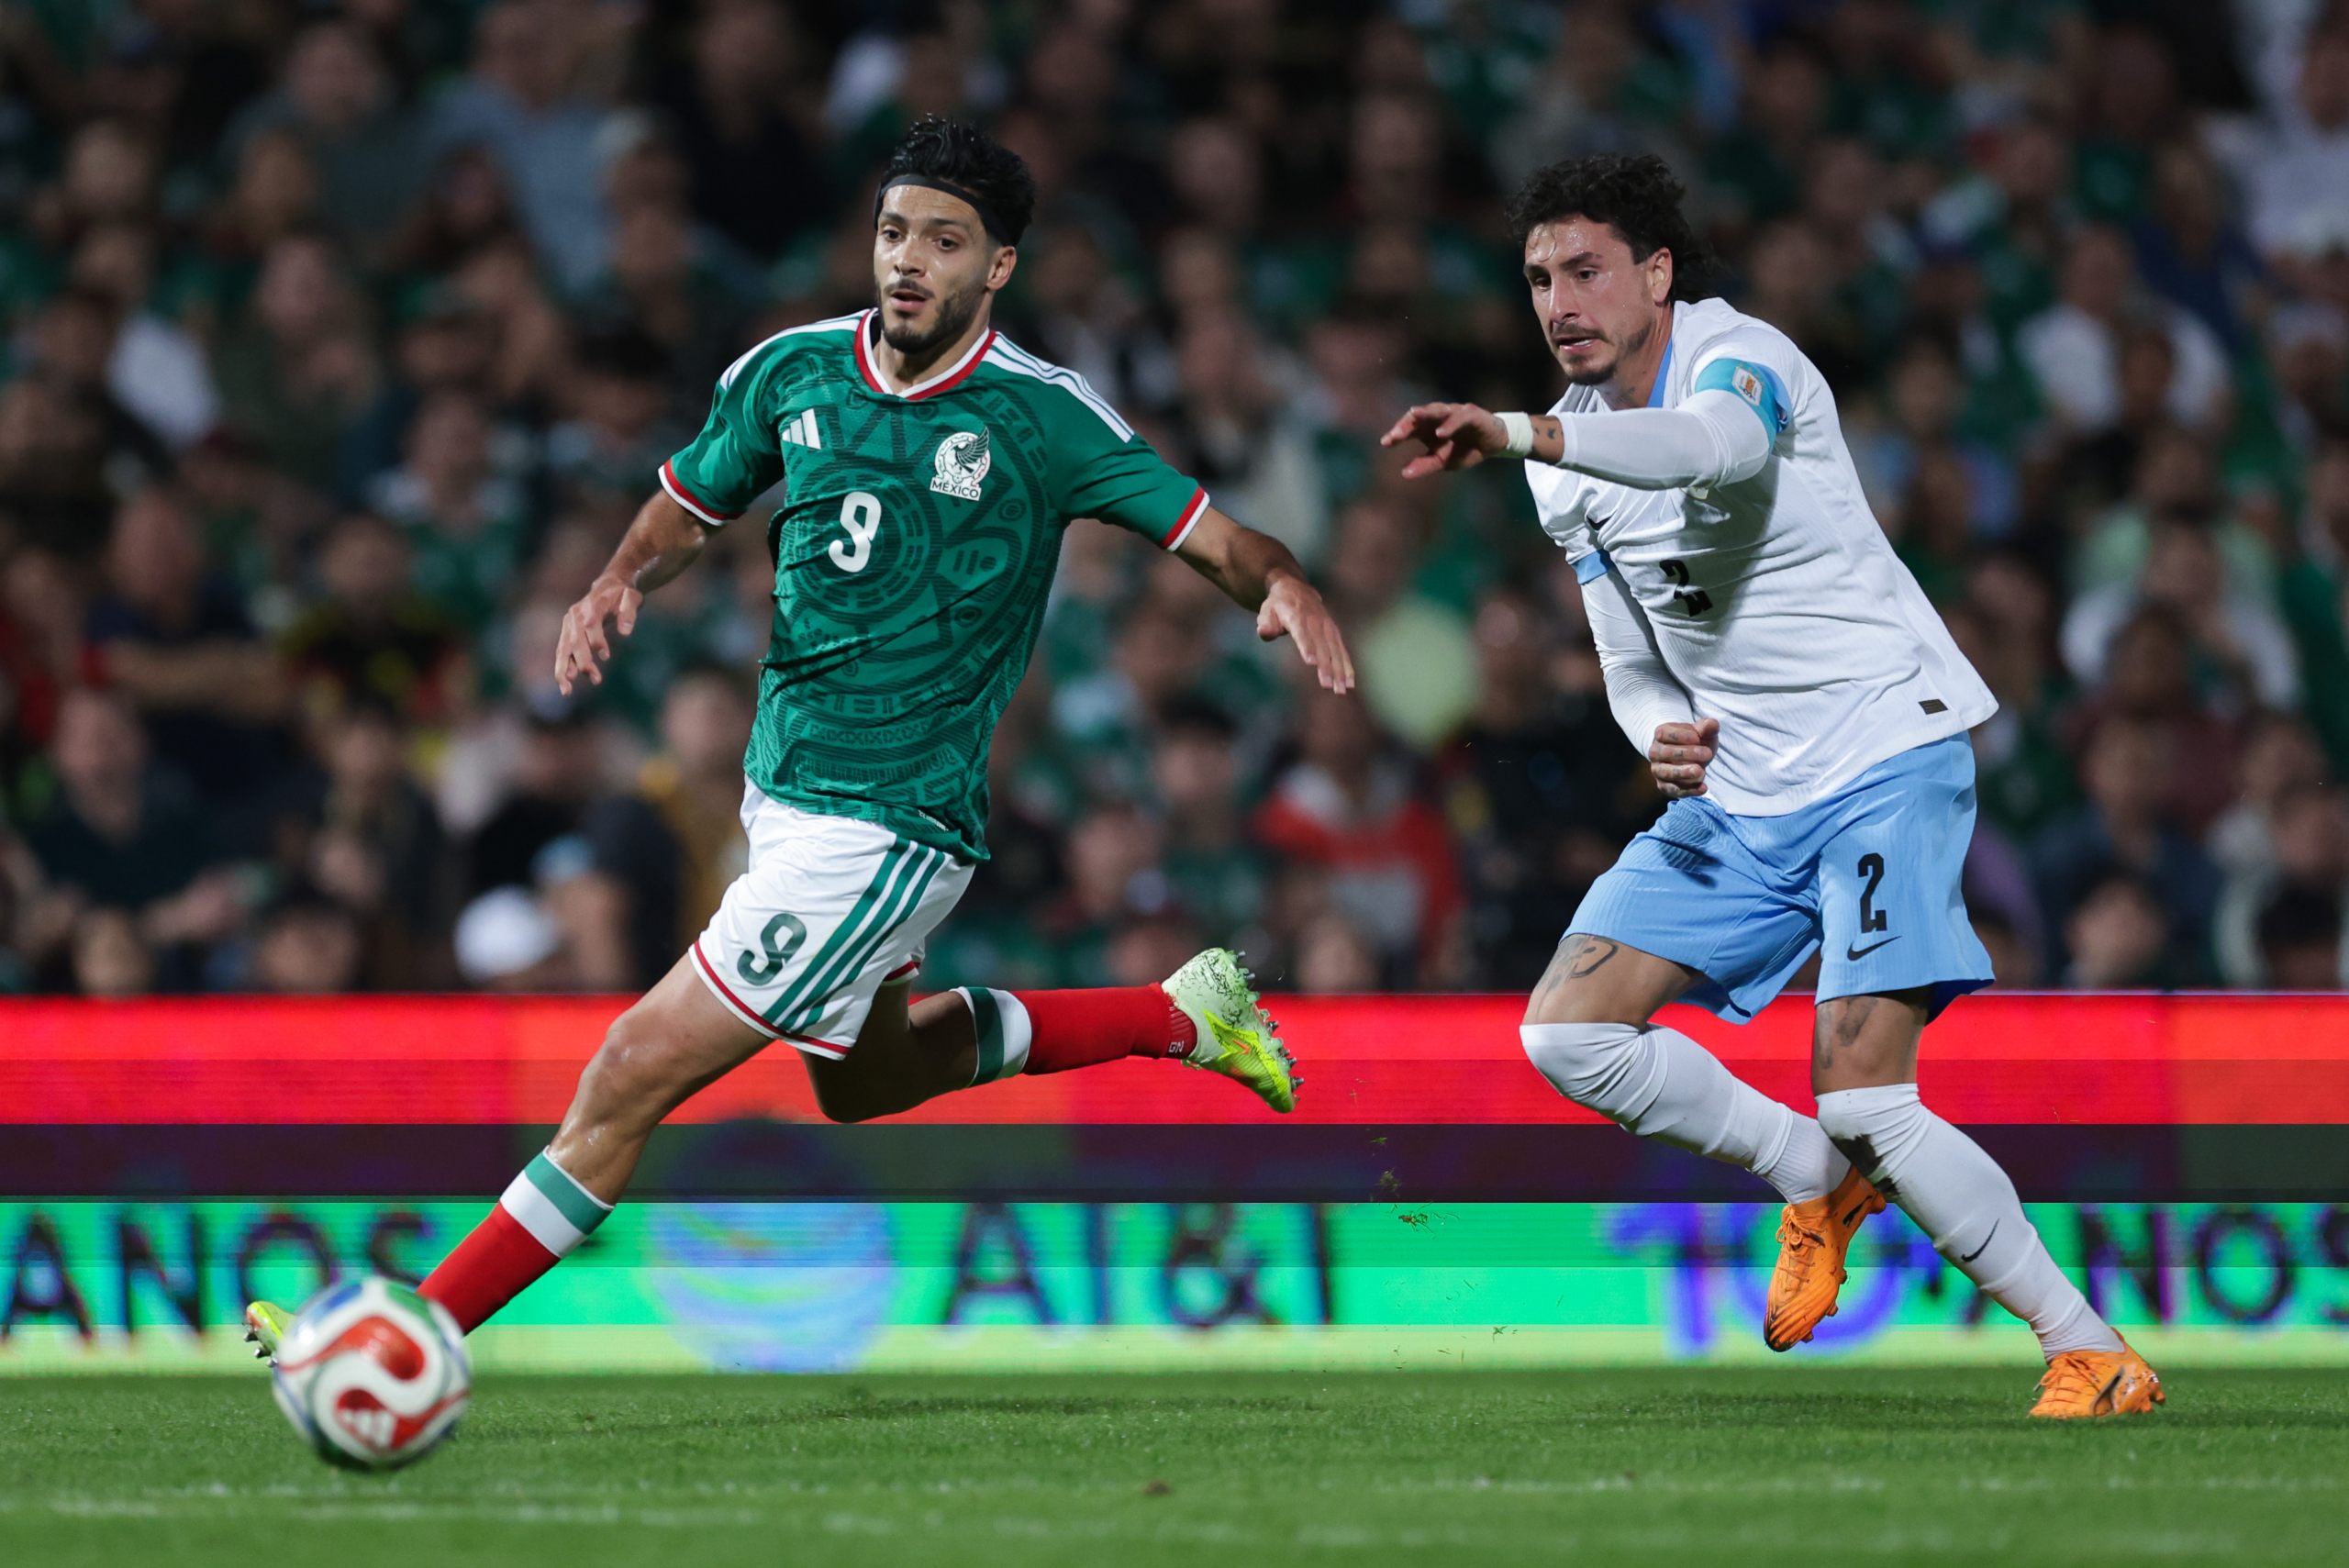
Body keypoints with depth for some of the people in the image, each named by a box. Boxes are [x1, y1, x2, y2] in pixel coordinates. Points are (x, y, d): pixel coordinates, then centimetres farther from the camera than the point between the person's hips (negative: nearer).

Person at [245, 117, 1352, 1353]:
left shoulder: (1043, 417, -14)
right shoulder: (792, 371, 0)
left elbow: (1215, 541, -11)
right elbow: (688, 504, 15)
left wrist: (1281, 586, -33)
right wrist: (620, 583, -5)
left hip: (885, 829, -8)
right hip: (783, 792, 8)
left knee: (634, 1076, -10)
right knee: (861, 1081, 29)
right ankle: (1176, 1014, 41)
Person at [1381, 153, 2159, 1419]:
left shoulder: (1737, 357, -15)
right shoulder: (1572, 463, 9)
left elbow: (1719, 447, -42)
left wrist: (1516, 435, -56)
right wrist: (1663, 736, -6)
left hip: (1885, 759, -8)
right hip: (1734, 797, 8)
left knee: (1863, 1103, -18)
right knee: (1567, 1031, -6)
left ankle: (2093, 1356, -6)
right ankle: (1820, 1184, 14)